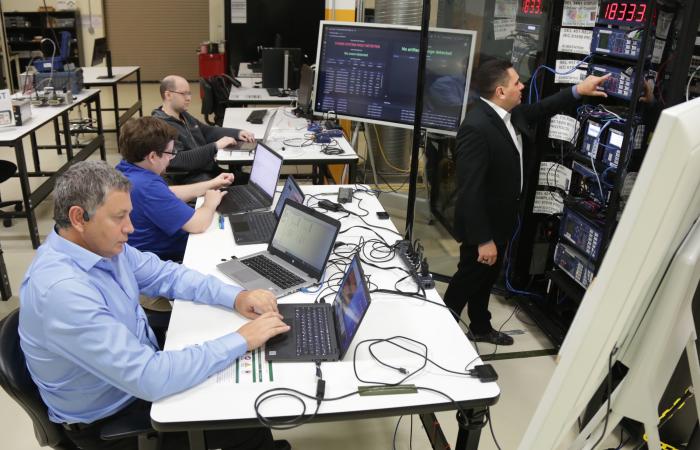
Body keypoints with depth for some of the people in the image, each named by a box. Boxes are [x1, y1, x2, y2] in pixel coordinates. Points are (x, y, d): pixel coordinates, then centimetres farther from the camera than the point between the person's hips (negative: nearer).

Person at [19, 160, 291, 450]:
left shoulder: (102, 245, -8)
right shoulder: (62, 291, -34)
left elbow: (164, 274, 5)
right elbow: (149, 379, -36)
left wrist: (235, 296, -10)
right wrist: (241, 340, -29)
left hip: (142, 365, 8)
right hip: (109, 419, -7)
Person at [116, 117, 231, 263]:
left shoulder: (125, 168, -2)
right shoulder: (147, 187, -33)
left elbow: (167, 194, 14)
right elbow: (198, 224, -29)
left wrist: (210, 184, 13)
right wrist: (211, 203, -8)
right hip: (164, 257, -9)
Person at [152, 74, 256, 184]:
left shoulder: (182, 115, 14)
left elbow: (208, 131, 24)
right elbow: (178, 160, -26)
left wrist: (238, 133, 9)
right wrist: (215, 146, -25)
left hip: (211, 170, 9)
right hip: (189, 180, -9)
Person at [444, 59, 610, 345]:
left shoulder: (509, 113, -2)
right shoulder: (476, 128, -30)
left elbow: (539, 110, 22)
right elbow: (470, 190, -31)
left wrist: (577, 91, 16)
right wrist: (483, 239, -28)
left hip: (499, 218, 9)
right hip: (482, 224, -9)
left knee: (487, 277, 24)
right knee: (470, 277, 8)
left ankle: (480, 328, 44)